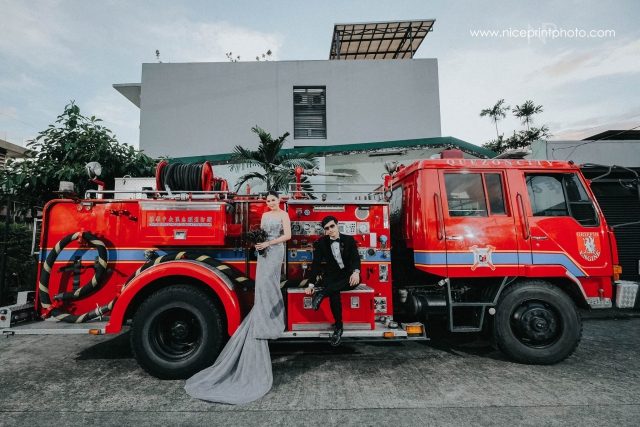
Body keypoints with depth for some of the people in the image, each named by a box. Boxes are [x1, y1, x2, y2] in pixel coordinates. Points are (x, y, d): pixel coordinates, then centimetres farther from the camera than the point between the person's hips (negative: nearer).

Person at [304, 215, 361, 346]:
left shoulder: (349, 240, 1)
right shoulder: (321, 243, 2)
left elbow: (355, 257, -11)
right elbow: (316, 263, -2)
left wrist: (356, 272, -33)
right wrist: (311, 284, -12)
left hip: (348, 275, 0)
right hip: (331, 276, 0)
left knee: (355, 279, -36)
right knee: (334, 293, -34)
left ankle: (322, 293, -42)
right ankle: (338, 327, -22)